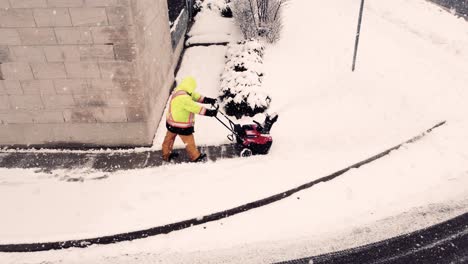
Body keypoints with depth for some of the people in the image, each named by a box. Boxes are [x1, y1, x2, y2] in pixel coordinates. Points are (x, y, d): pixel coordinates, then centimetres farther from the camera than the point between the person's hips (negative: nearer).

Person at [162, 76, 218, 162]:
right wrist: (209, 112, -24)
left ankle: (166, 154, 43)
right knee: (189, 142, 11)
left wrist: (208, 99, -3)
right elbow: (196, 108, -30)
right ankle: (196, 157, 31)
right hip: (181, 125, -9)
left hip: (171, 122, 9)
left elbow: (195, 96, 1)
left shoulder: (178, 90, -1)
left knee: (169, 138, 25)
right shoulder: (183, 98, -32)